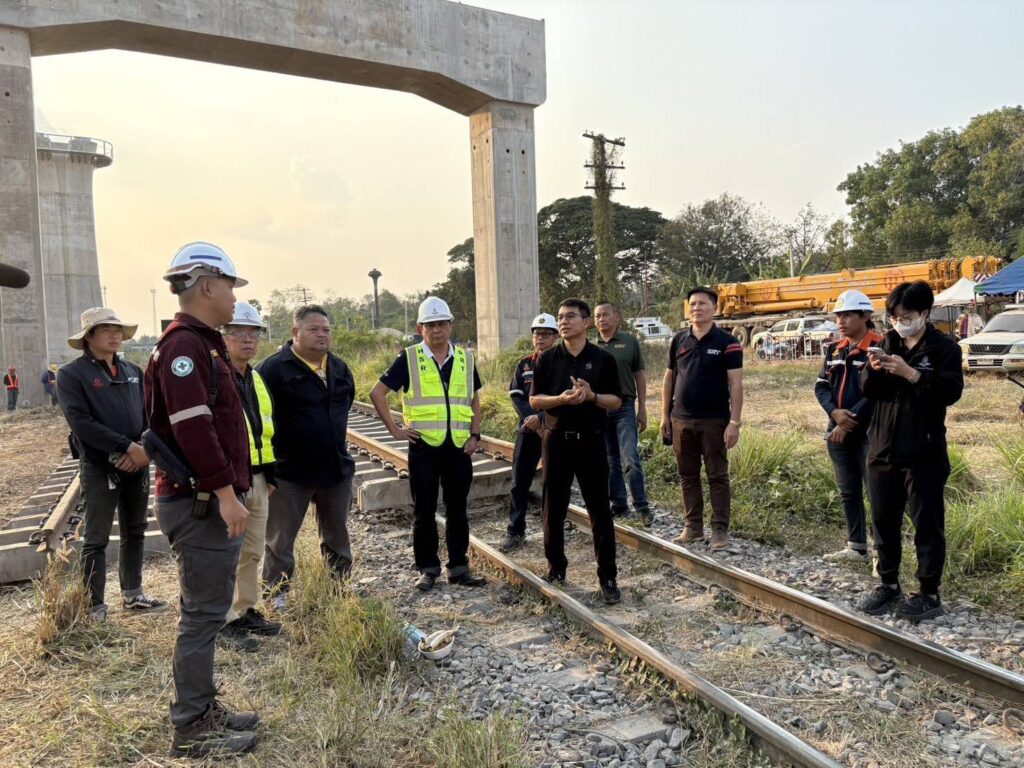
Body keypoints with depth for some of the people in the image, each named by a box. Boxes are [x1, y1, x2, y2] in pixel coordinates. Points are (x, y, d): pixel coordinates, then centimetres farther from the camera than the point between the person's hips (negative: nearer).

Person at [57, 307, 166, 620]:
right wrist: (128, 447, -20)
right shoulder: (72, 374, -5)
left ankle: (132, 595, 27)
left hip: (138, 466, 5)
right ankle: (94, 606, 14)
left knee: (135, 533, 14)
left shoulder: (133, 371, 11)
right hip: (99, 469, -5)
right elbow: (81, 423, -15)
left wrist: (145, 449, -11)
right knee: (96, 540, 3)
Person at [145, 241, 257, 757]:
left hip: (208, 501, 10)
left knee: (206, 611, 17)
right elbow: (193, 428, -25)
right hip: (200, 502, -10)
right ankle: (192, 730, 13)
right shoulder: (184, 345, -16)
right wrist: (226, 494, -23)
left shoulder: (201, 344, 16)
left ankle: (202, 708, 31)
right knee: (203, 613, 0)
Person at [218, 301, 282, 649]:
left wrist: (270, 473, 19)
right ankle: (226, 620, 14)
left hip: (256, 477, 8)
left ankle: (246, 610, 29)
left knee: (252, 550, 16)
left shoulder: (256, 380, 15)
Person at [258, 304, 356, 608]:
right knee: (280, 539, 7)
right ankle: (278, 594, 23)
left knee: (337, 536, 17)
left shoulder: (340, 368, 6)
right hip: (290, 472, -6)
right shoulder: (275, 368, -14)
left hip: (337, 467, 6)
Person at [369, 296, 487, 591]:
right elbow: (377, 393, -1)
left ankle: (459, 566, 21)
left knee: (457, 509, 10)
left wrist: (474, 435, 5)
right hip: (423, 446, -2)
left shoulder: (465, 358, 8)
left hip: (459, 447, 3)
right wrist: (394, 429, -5)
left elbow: (474, 400, 15)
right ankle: (427, 568, 20)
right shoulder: (409, 358, -2)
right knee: (424, 511, 7)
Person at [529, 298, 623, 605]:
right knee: (554, 508, 9)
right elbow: (535, 400, 3)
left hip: (591, 440, -1)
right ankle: (556, 566, 26)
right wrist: (560, 399, -16)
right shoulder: (547, 358, 3)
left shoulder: (603, 358, 0)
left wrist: (592, 396, -17)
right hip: (557, 439, 2)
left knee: (600, 510, 1)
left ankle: (608, 576, 10)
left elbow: (616, 401, 2)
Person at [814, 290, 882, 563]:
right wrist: (835, 412, -10)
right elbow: (821, 385, 8)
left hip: (869, 434, -7)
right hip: (838, 433, 7)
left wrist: (850, 421, -17)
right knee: (848, 493, 15)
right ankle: (857, 547, 27)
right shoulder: (834, 349, 12)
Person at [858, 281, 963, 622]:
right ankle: (888, 584, 26)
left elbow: (951, 392, -16)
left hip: (924, 453, -5)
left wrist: (911, 373, -26)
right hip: (883, 449, 5)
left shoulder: (944, 348, -4)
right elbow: (868, 391, 8)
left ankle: (929, 594, 15)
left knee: (927, 523, 4)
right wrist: (874, 371, -13)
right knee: (883, 520, 12)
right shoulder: (887, 344, 9)